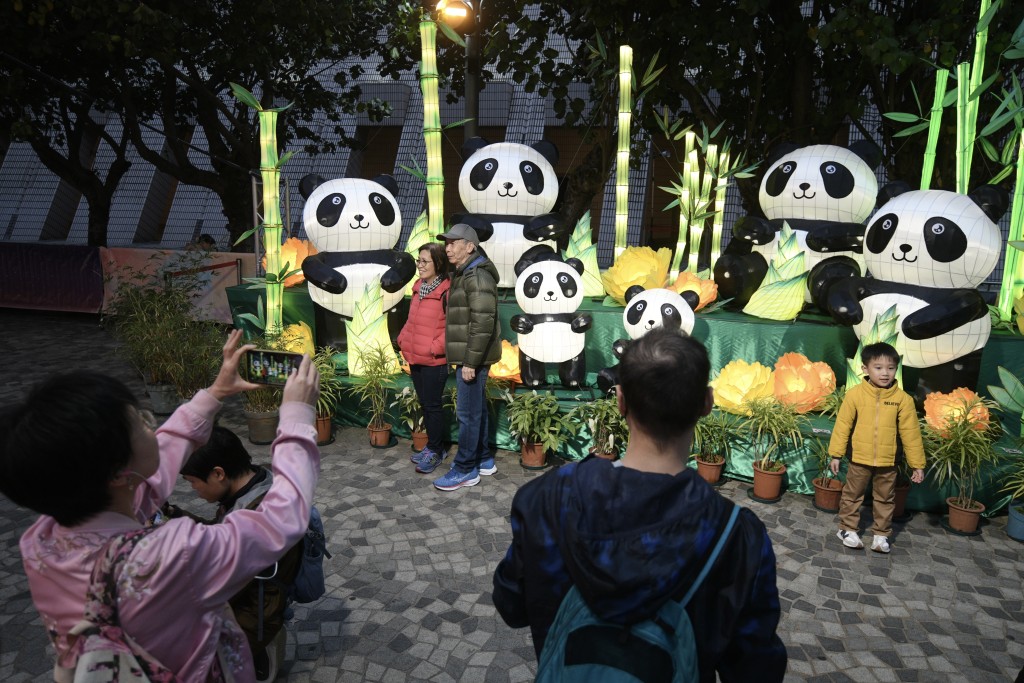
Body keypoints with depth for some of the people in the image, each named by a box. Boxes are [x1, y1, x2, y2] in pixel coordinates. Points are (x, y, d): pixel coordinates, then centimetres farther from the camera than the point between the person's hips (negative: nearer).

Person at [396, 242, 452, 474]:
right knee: (424, 403, 16)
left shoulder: (446, 291, -15)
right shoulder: (419, 287, 10)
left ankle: (435, 451, 16)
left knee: (432, 405, 2)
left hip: (434, 361, -8)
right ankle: (434, 446, 30)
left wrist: (435, 347, -19)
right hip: (415, 358, 8)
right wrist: (403, 339, 10)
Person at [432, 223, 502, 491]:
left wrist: (470, 361, -23)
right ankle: (483, 459, 28)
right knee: (477, 409, 17)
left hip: (472, 357, -10)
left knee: (468, 412, -3)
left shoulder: (477, 276, -17)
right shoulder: (465, 274, 16)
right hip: (470, 356, 10)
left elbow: (483, 322, -24)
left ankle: (465, 469, 6)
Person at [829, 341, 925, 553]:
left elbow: (910, 433, -3)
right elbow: (842, 425, -5)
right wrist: (836, 454, -4)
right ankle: (847, 528, 28)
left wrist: (917, 464, -1)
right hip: (859, 460, -1)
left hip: (887, 463, 1)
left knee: (885, 500, 16)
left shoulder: (903, 398, -8)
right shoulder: (855, 394, -11)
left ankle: (881, 534, 31)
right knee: (852, 496, 13)